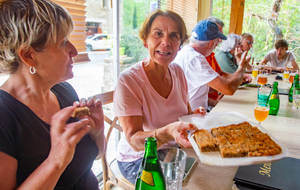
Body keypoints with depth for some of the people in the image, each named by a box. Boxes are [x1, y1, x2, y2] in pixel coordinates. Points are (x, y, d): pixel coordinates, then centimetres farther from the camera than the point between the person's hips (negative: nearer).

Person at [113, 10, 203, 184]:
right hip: (139, 158, -5)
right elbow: (134, 141, -26)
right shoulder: (128, 80, -22)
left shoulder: (178, 72, -2)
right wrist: (168, 131, -45)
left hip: (174, 150, 6)